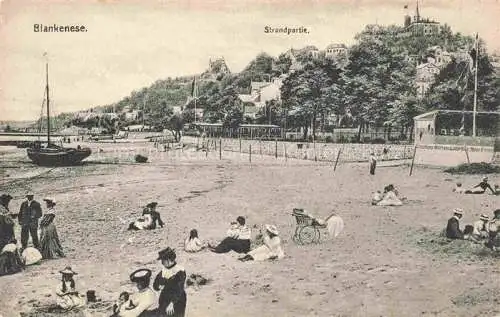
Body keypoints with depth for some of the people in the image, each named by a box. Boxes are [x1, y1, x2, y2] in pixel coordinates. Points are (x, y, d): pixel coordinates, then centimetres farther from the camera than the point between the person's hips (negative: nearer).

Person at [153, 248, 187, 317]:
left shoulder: (180, 271, -16)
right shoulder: (164, 270, 5)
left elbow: (179, 289, -22)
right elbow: (155, 286, 8)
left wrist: (172, 303, -31)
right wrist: (159, 286, -15)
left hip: (177, 302, -6)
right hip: (164, 300, 6)